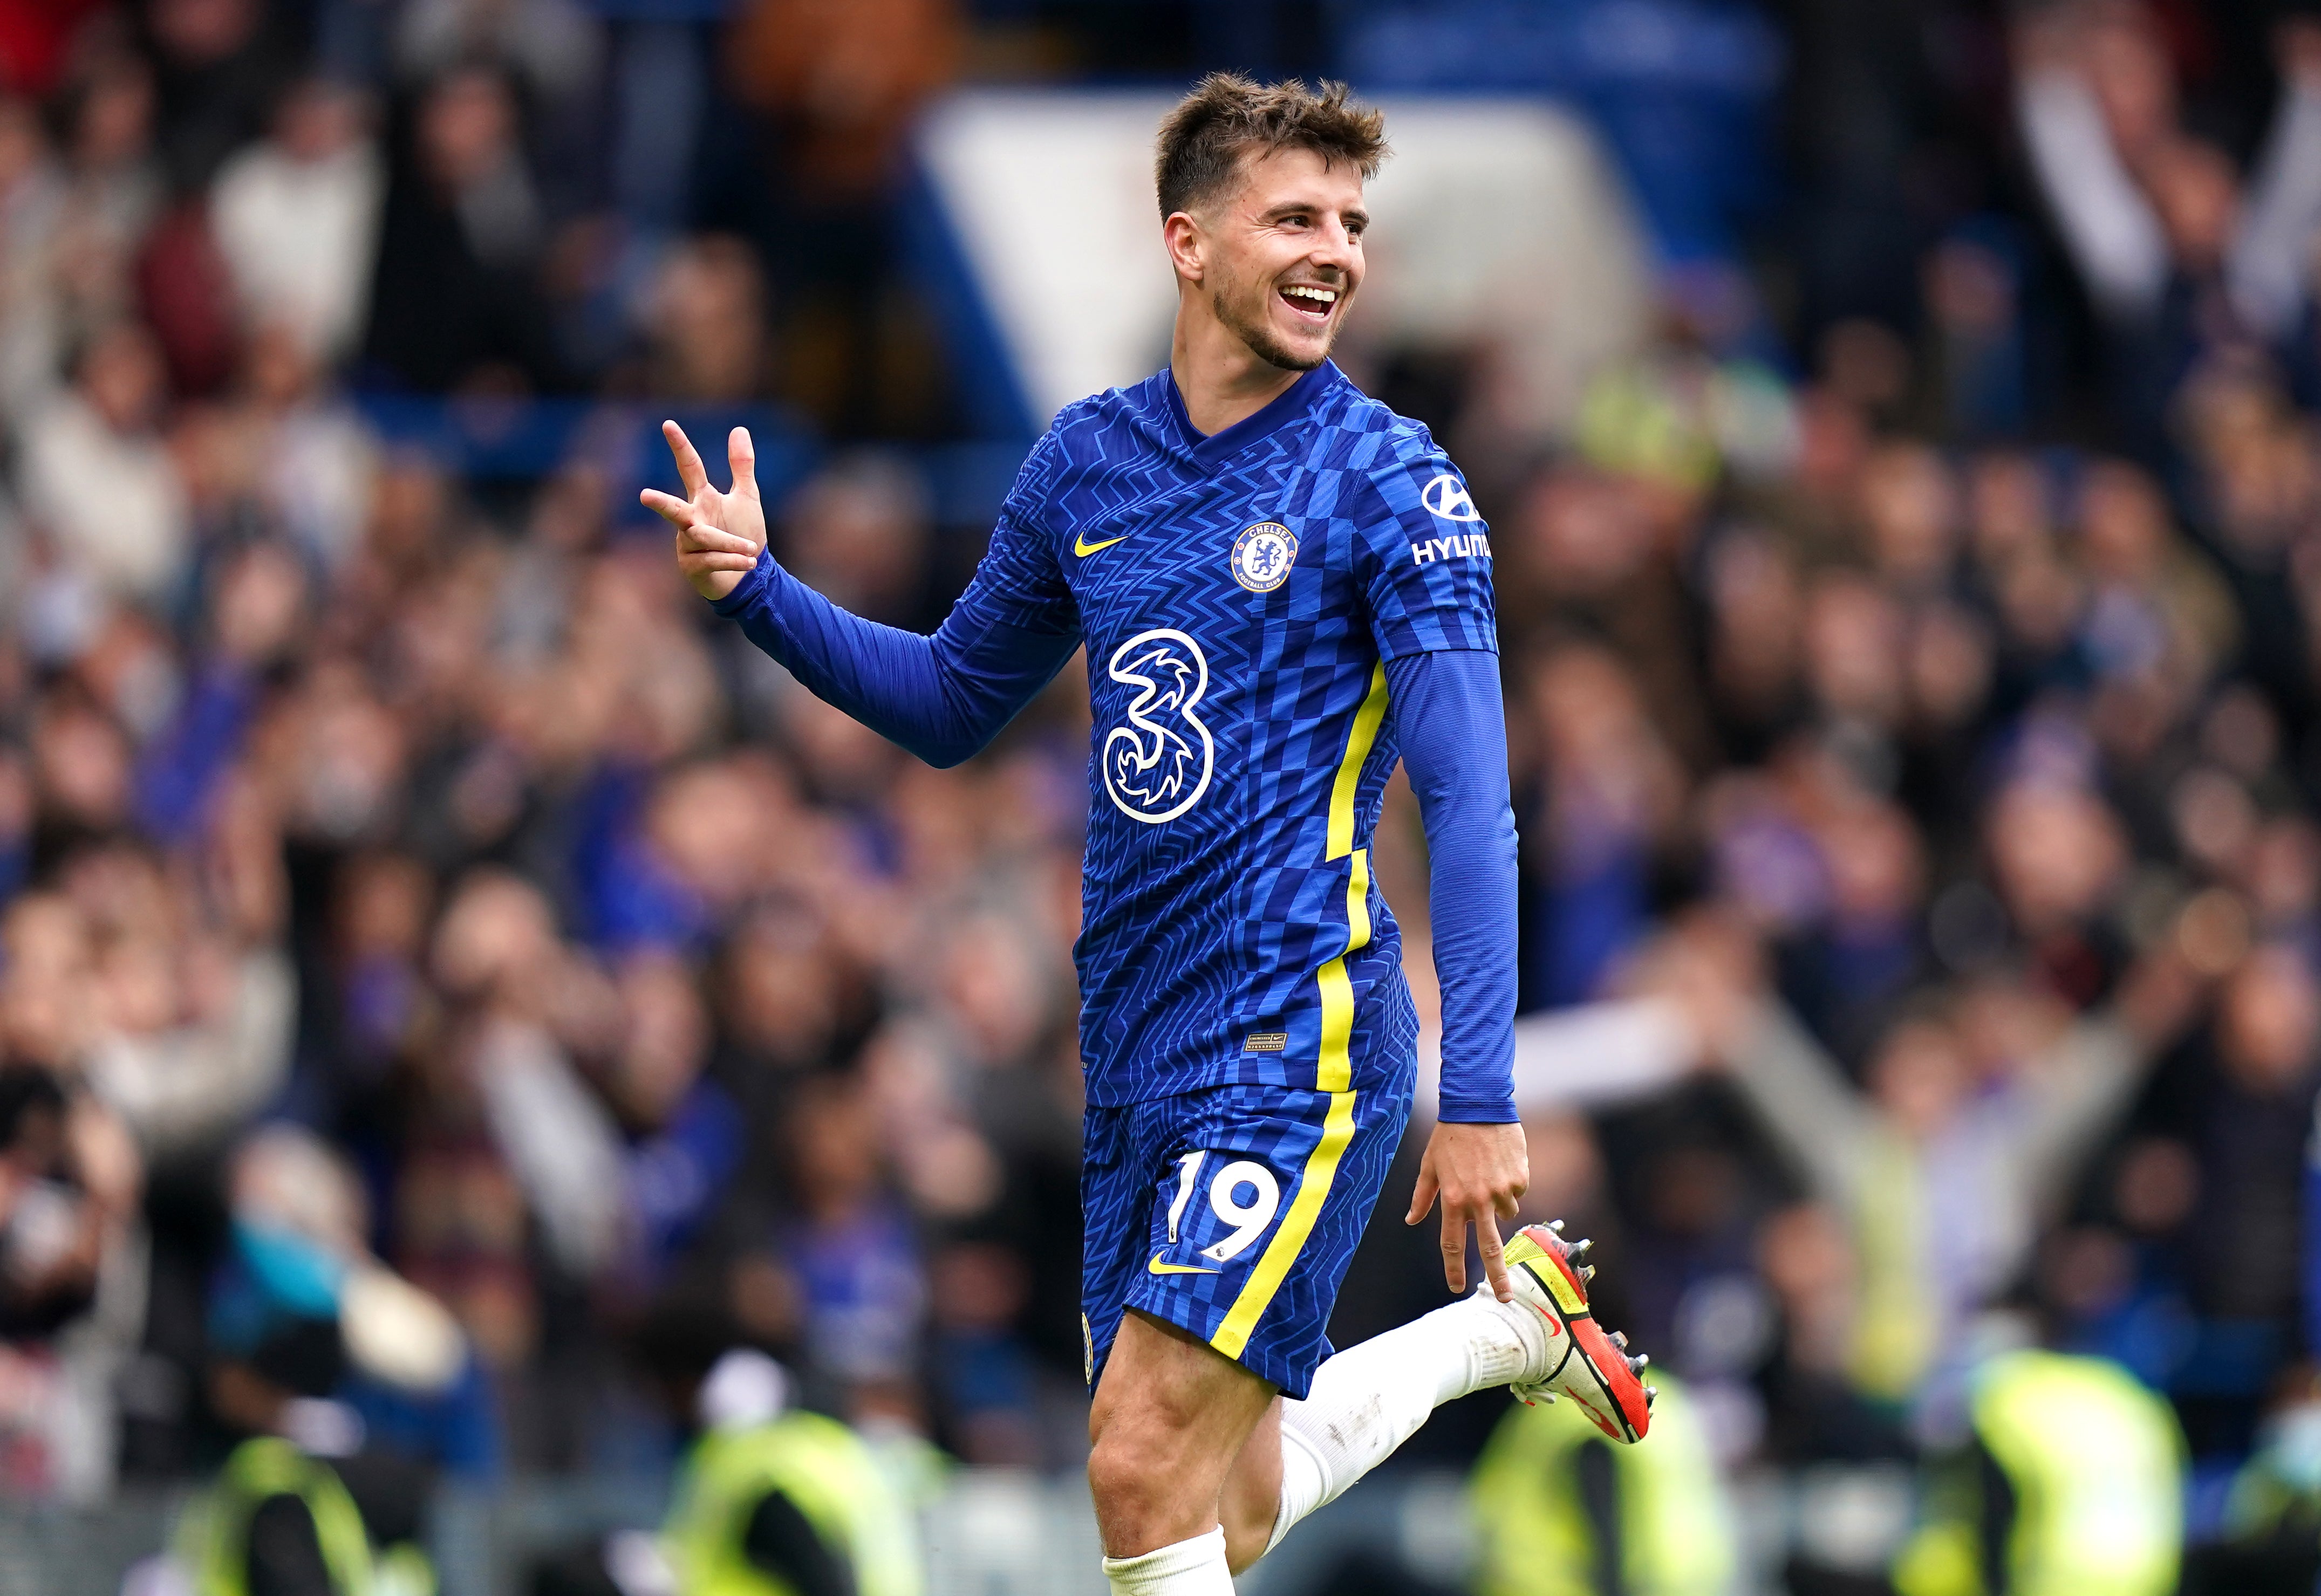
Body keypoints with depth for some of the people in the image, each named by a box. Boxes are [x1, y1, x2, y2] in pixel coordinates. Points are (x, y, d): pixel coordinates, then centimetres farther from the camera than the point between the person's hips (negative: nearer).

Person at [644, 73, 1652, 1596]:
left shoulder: (1394, 483, -7)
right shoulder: (1088, 459, 9)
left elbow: (1472, 803, -13)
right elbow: (953, 704, 23)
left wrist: (1480, 1096, -21)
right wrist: (761, 590, 7)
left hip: (1300, 1042, -6)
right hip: (1137, 1054, 6)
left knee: (1145, 1471, -18)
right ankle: (1508, 1319, 35)